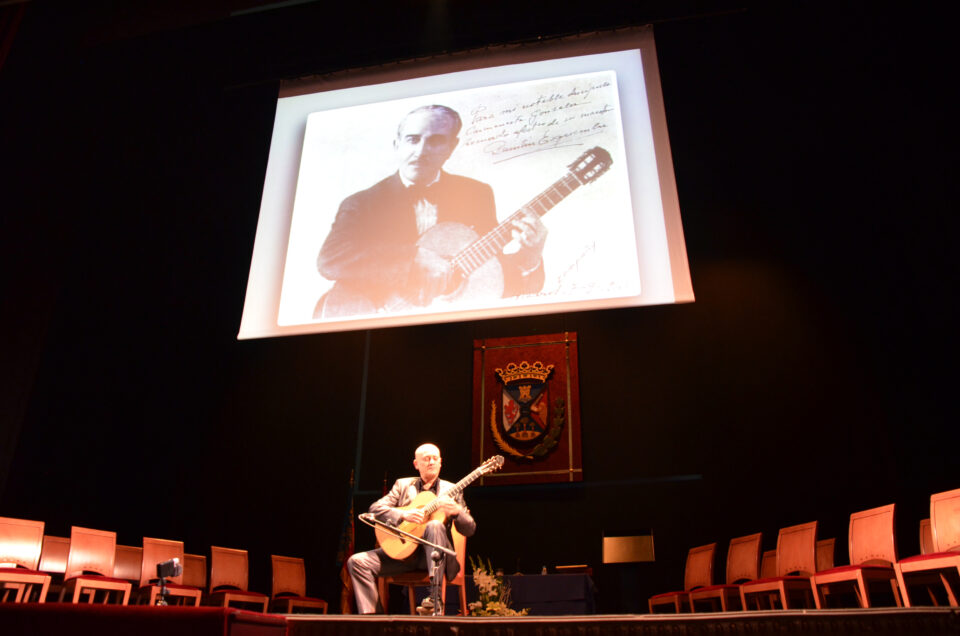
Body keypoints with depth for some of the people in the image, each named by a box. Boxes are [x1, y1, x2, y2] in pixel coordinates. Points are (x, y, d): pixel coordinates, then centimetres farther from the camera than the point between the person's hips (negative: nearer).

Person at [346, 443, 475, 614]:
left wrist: (457, 511, -19)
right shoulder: (403, 485, 12)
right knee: (357, 562, -17)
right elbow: (375, 508, 0)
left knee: (434, 525, -35)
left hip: (433, 554, -2)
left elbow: (469, 530, 4)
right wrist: (403, 514, -17)